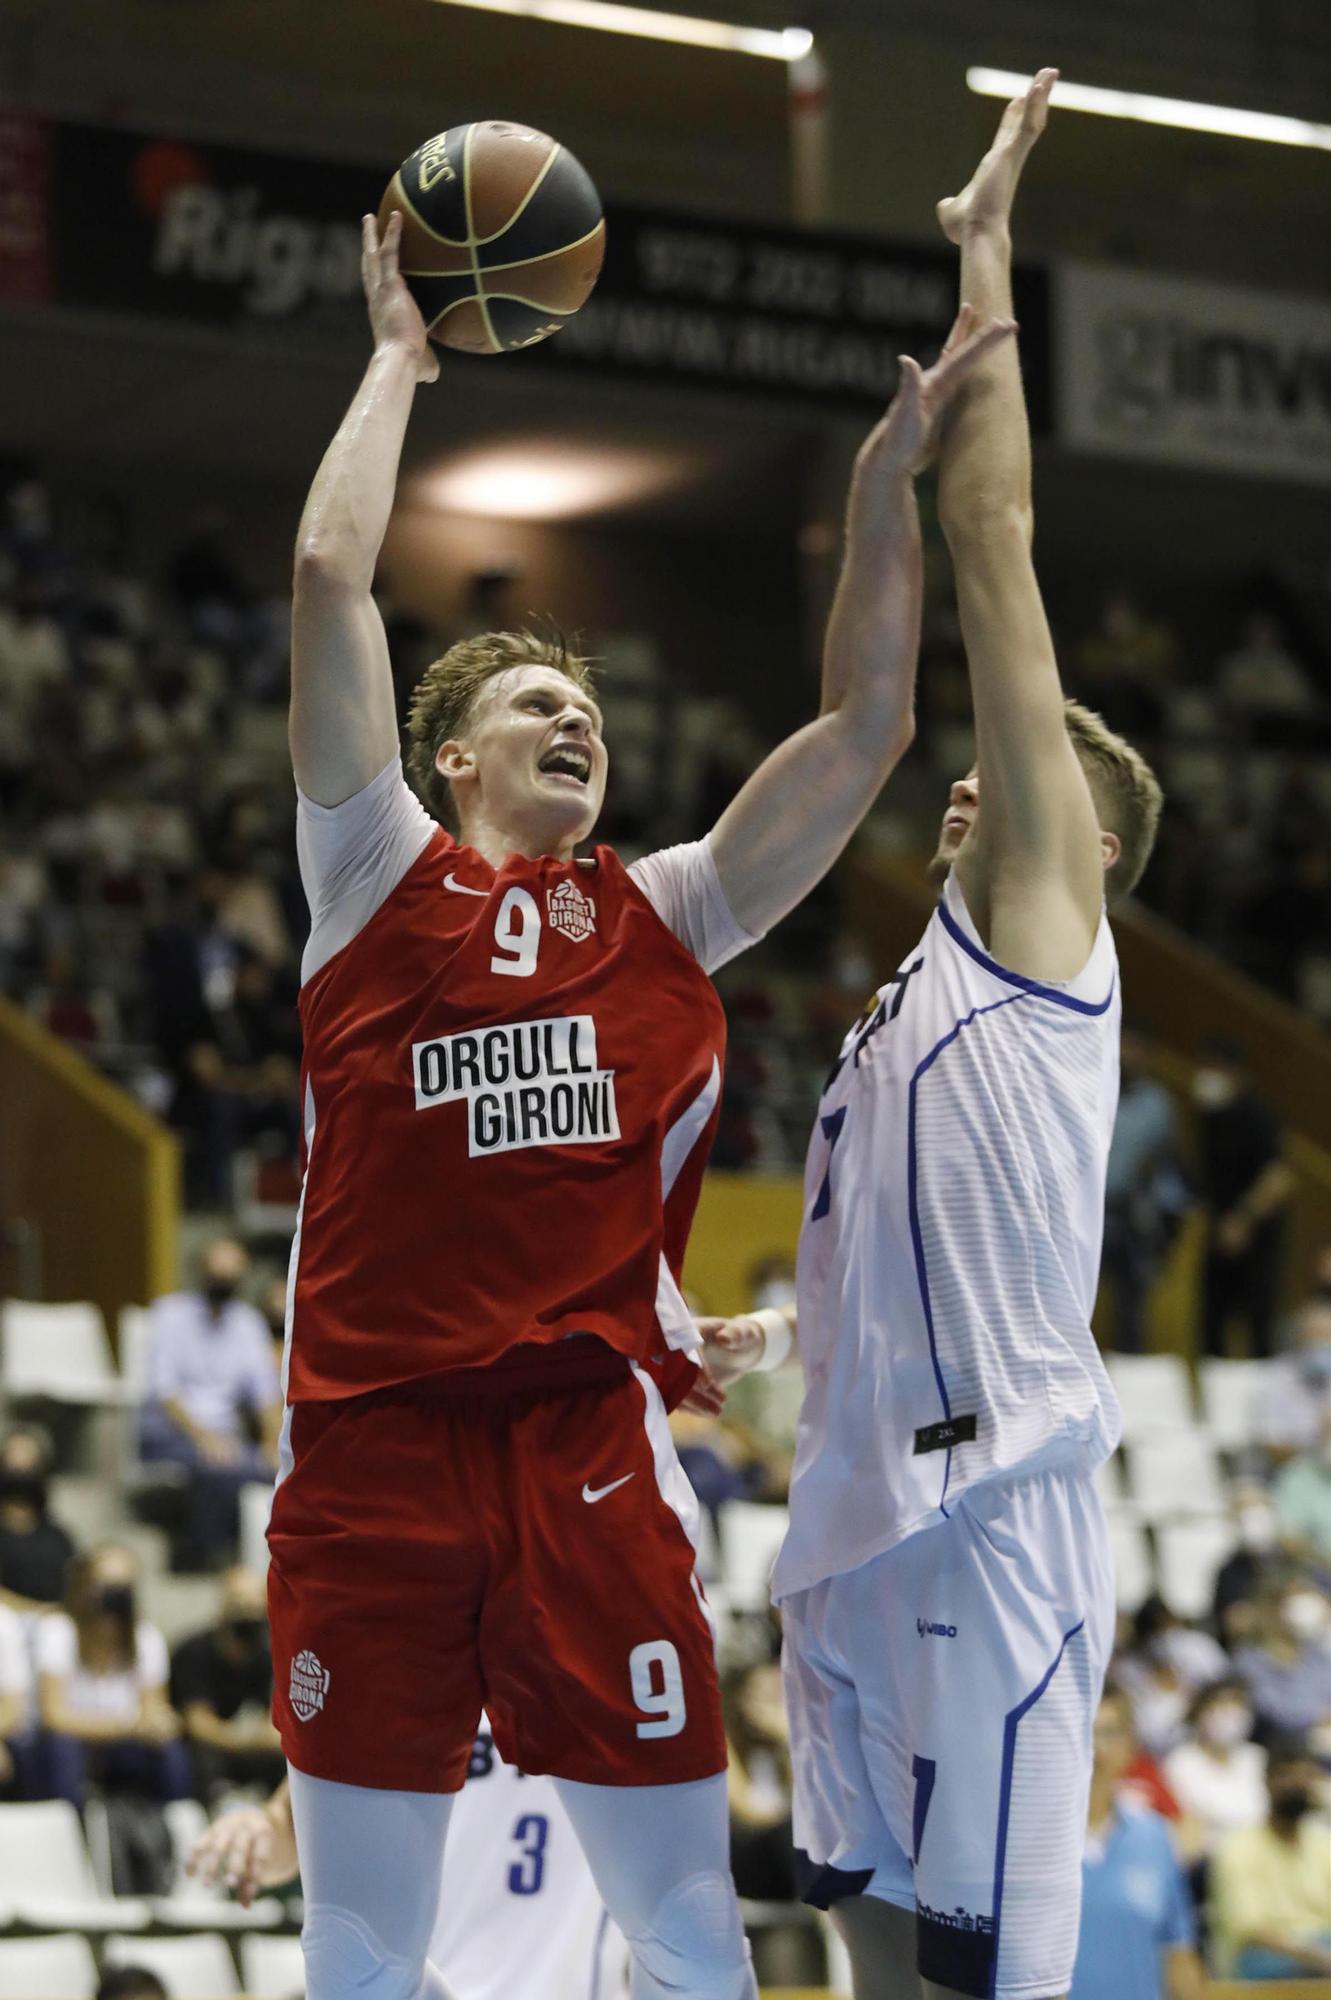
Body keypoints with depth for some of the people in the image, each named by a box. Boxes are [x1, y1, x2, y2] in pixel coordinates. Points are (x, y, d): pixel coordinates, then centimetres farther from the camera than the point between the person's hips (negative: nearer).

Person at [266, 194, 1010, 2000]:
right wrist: (396, 359, 12)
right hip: (377, 1436, -2)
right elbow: (331, 574, 3)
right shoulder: (382, 877, 10)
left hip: (594, 1444, 2)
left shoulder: (665, 915, 17)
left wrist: (887, 476, 10)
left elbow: (866, 726, 14)